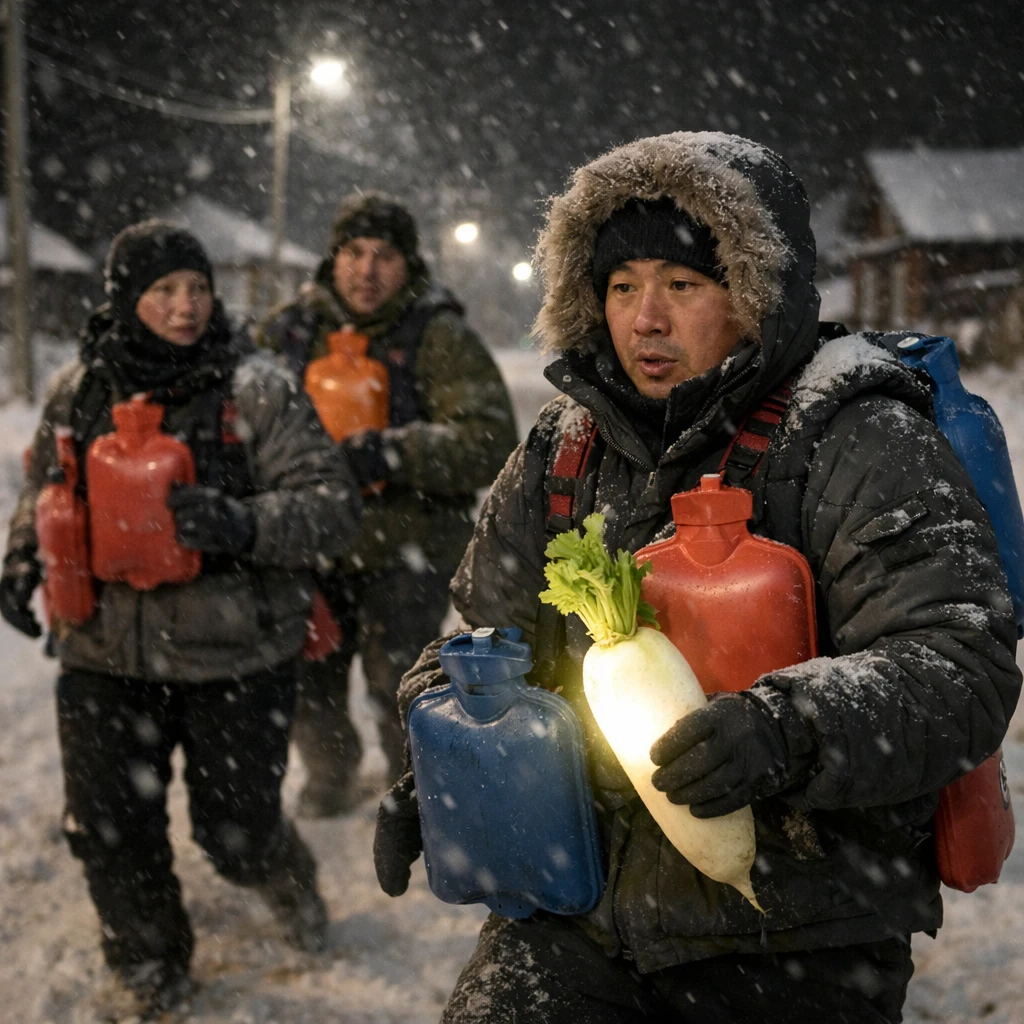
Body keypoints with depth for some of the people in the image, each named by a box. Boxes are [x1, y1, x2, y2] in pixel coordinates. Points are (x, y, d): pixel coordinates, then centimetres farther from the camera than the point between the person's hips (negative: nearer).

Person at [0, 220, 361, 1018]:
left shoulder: (258, 390, -10)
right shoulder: (79, 391, 3)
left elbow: (336, 504, -13)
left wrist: (245, 524, -29)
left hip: (236, 660, -3)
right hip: (106, 657, 4)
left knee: (237, 833, 6)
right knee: (109, 832, 10)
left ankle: (290, 883, 44)